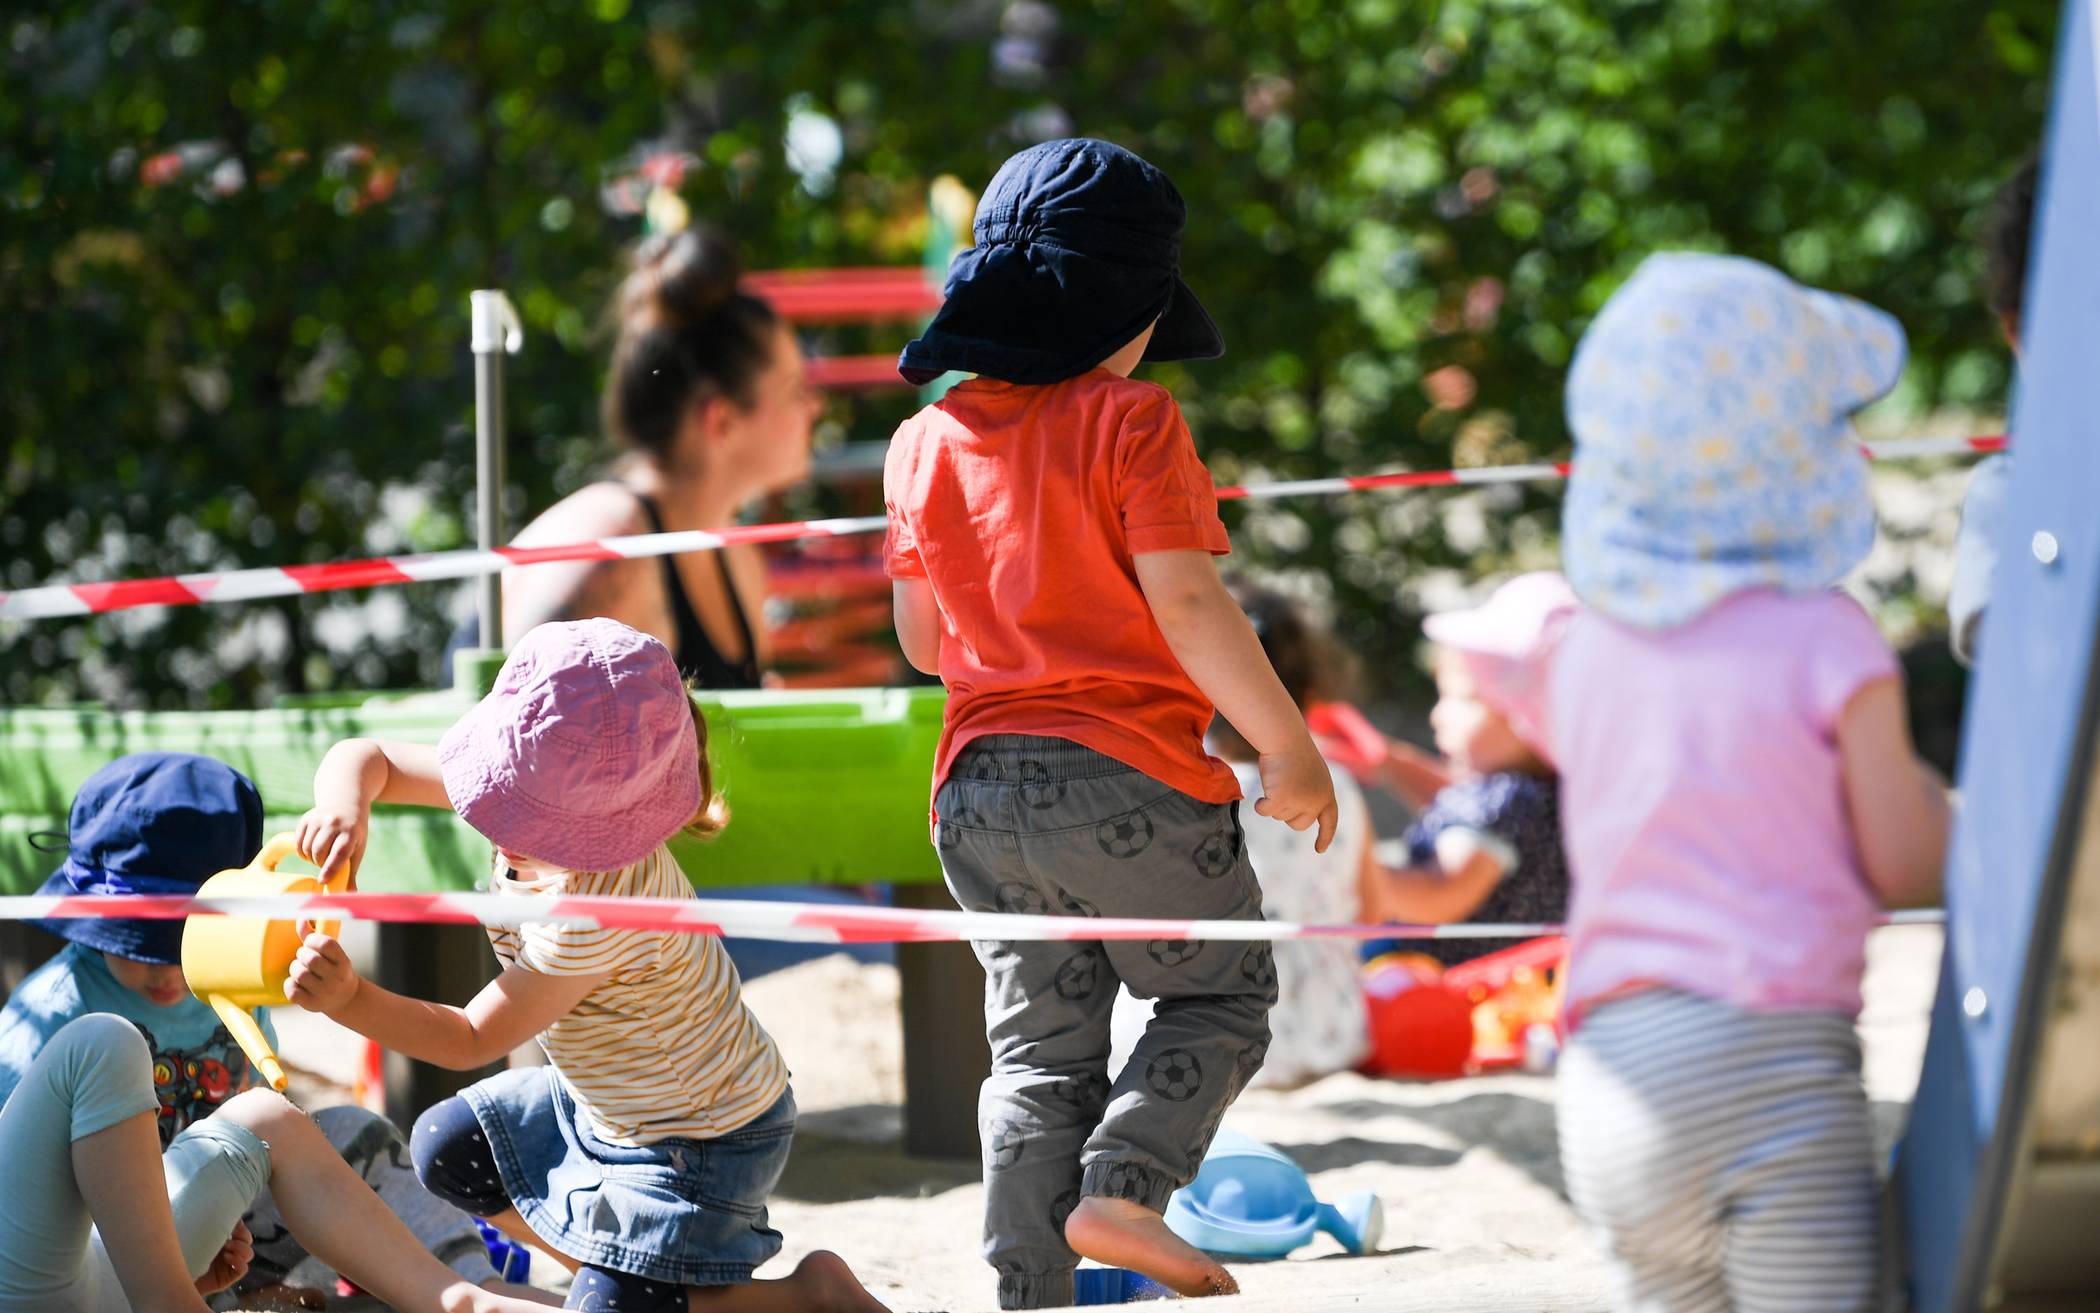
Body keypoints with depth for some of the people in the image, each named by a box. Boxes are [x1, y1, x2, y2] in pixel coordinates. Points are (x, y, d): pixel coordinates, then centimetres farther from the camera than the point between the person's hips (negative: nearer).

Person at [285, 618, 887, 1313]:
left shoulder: (596, 914, -38)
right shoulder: (547, 788, -16)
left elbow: (471, 1039, -25)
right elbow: (366, 757, -8)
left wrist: (352, 1000, -35)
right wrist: (344, 802, -31)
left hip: (701, 1142, -9)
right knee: (447, 1150, 15)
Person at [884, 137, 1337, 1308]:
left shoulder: (927, 442, 8)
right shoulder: (1129, 421, -9)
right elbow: (1188, 606, -15)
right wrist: (1290, 748, -7)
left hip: (980, 788, 5)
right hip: (1131, 777, -5)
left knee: (1040, 1053, 12)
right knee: (1223, 995, 13)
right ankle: (1123, 1185, -7)